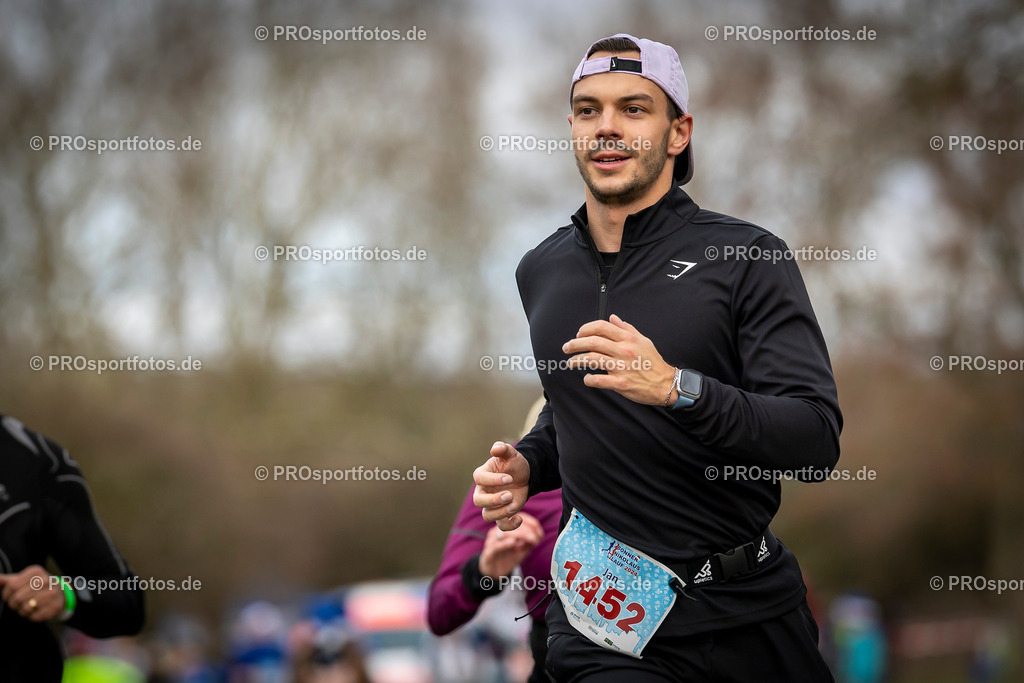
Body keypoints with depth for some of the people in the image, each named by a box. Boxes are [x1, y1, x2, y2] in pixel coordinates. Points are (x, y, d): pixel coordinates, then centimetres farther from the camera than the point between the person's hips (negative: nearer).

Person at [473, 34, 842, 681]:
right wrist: (527, 465, 5)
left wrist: (676, 388, -30)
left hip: (746, 609, -2)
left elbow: (818, 439, -17)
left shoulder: (748, 257, -8)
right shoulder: (540, 271, 9)